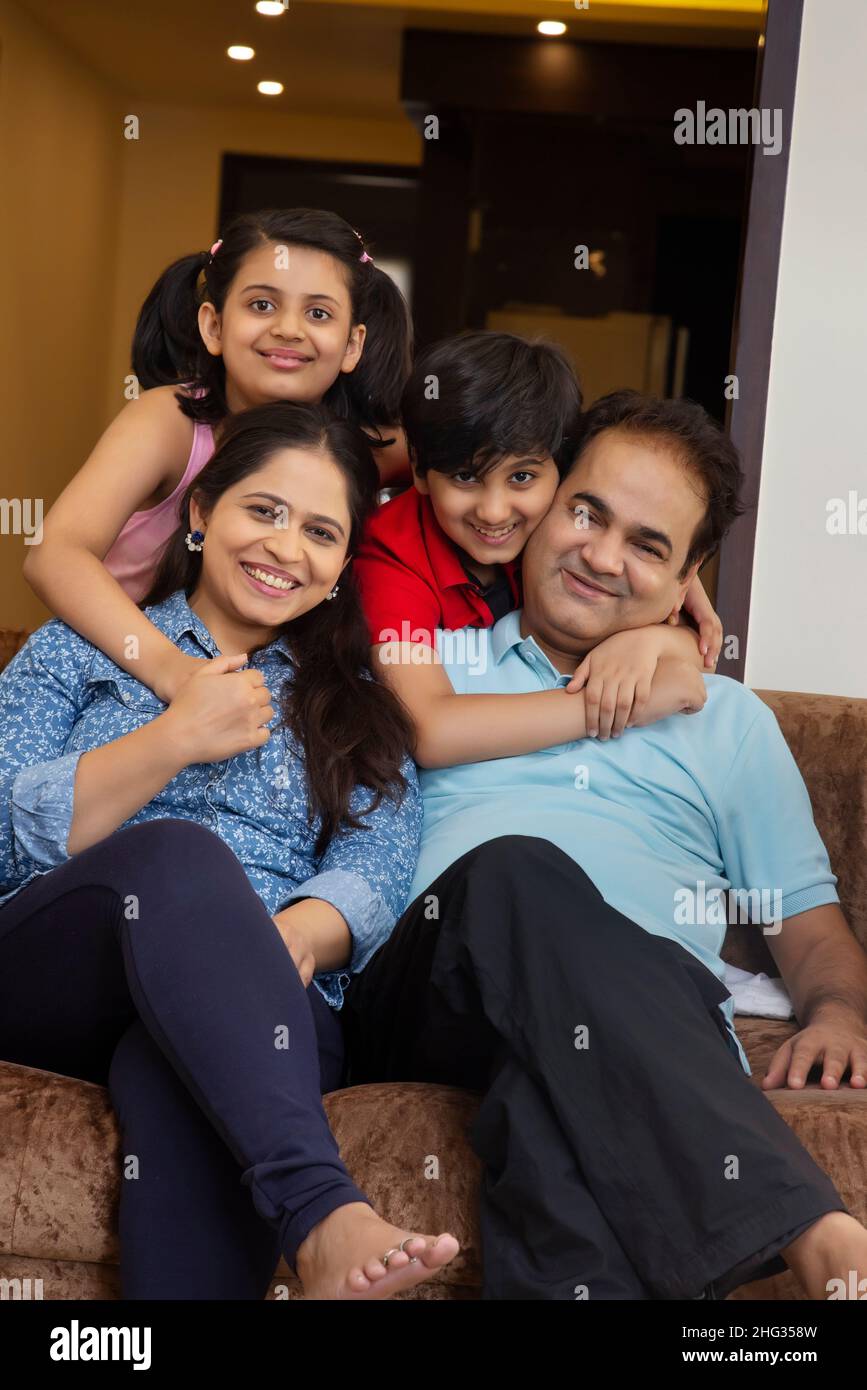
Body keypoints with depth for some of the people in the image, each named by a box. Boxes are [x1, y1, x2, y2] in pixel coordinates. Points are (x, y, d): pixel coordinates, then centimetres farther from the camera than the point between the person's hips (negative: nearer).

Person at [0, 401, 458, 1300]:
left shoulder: (360, 710, 23)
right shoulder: (84, 648, 19)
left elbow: (377, 868, 3)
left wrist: (289, 939, -20)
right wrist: (175, 740, -7)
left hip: (250, 1021, 1)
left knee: (182, 1081, -39)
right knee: (178, 852, -36)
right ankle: (320, 1212, -49)